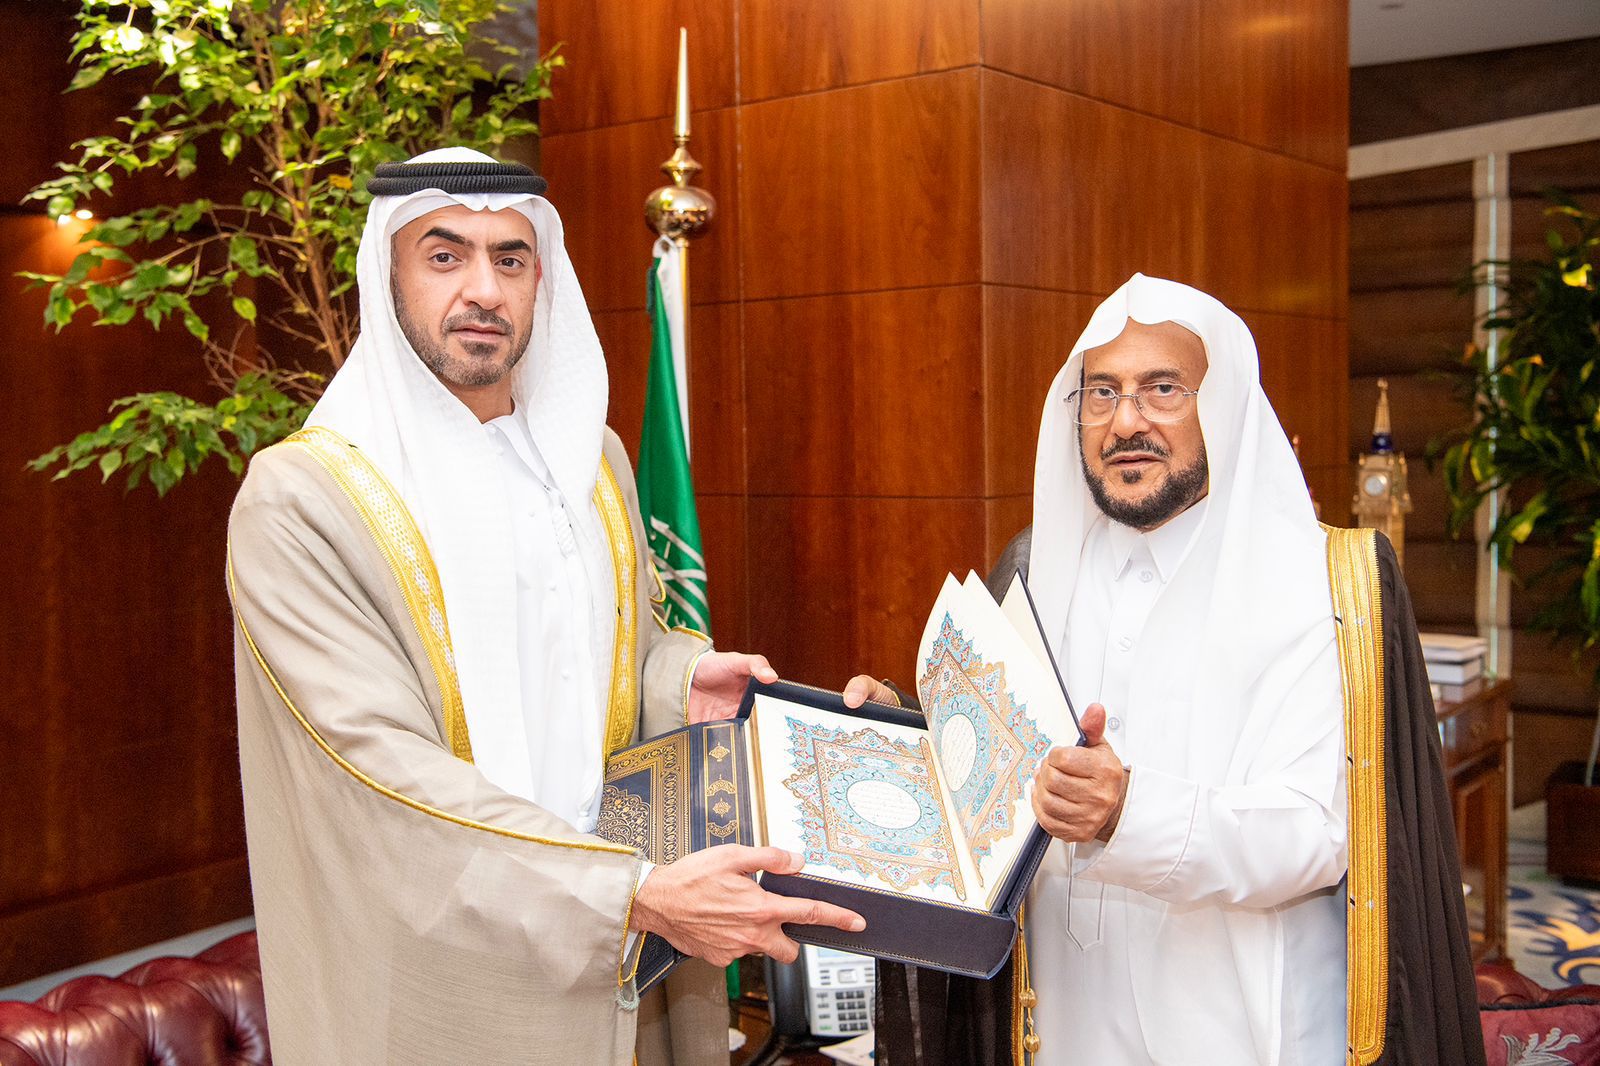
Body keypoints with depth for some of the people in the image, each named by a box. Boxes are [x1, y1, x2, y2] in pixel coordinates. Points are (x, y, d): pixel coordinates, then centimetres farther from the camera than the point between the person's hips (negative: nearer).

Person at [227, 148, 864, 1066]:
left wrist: (685, 679, -6)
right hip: (437, 982, -5)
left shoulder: (591, 458, 5)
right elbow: (390, 769, -22)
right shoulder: (300, 501, -15)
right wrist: (638, 895, -30)